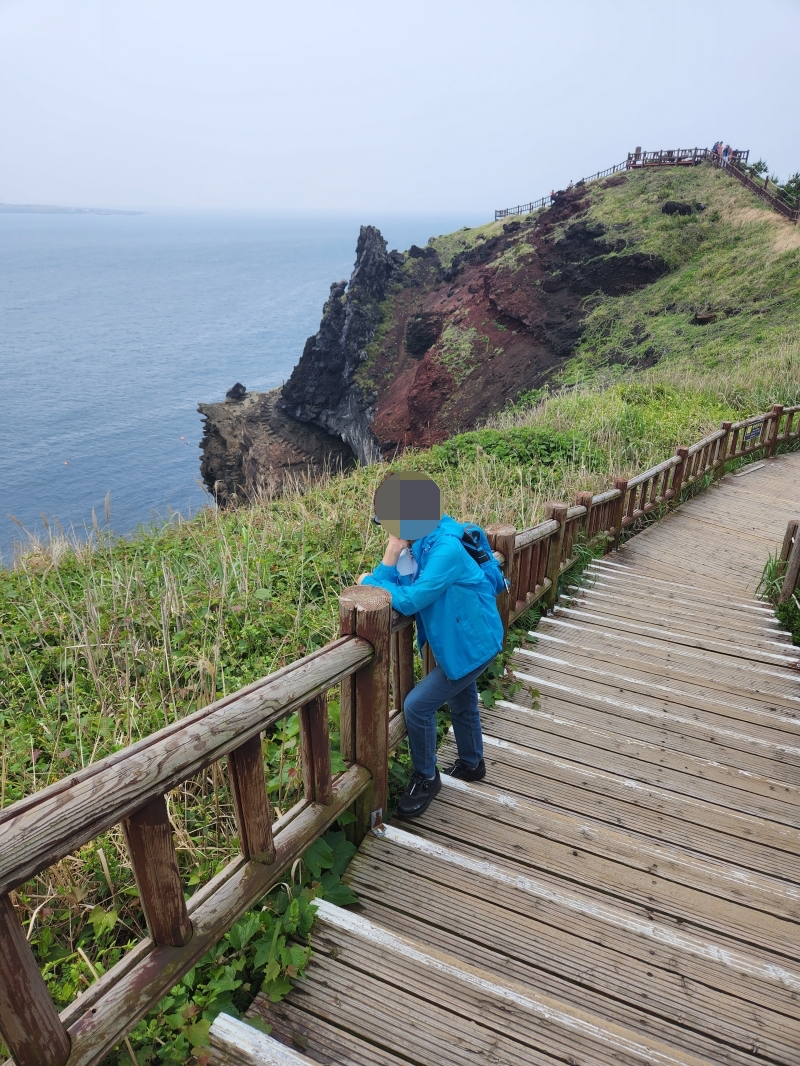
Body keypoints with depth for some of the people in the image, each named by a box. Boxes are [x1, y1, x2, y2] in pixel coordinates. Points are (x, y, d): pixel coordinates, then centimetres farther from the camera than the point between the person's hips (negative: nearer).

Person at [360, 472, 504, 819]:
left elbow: (410, 601, -35)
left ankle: (426, 778, 17)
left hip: (472, 643, -9)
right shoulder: (416, 542, -6)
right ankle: (472, 763, 51)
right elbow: (391, 587, -11)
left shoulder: (446, 549, -33)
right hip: (464, 638, 9)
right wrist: (391, 556, -27)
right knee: (462, 703, 27)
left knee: (417, 706, -6)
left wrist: (370, 581, -21)